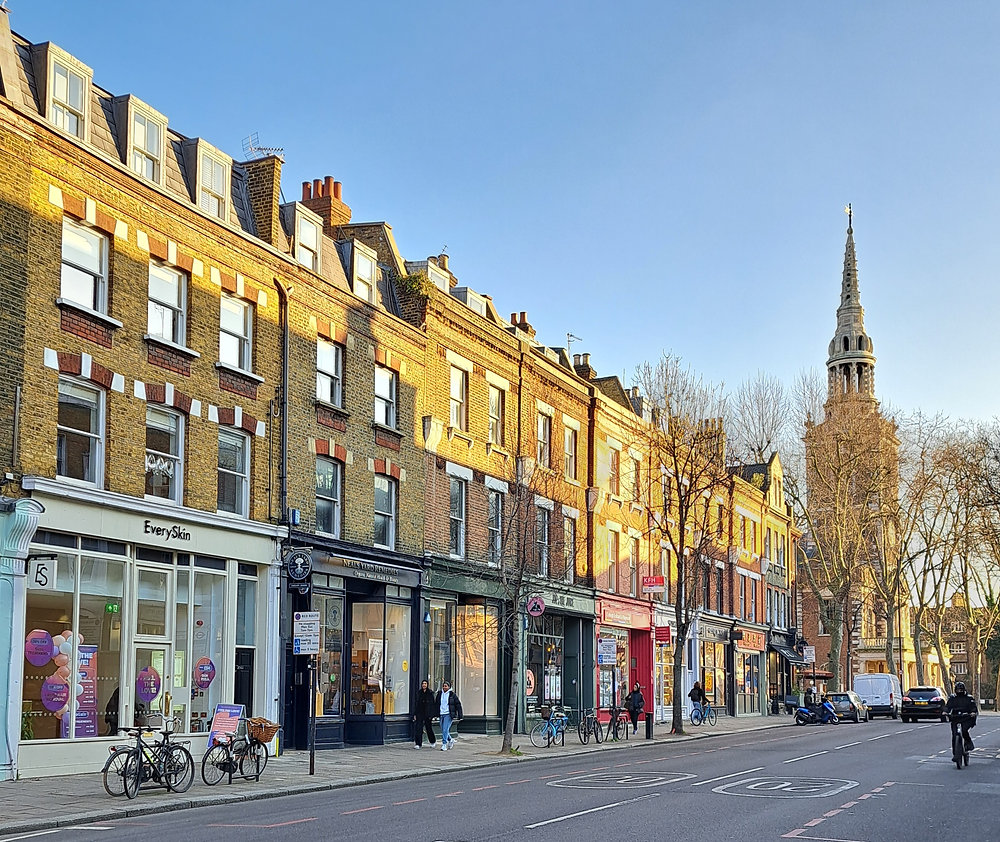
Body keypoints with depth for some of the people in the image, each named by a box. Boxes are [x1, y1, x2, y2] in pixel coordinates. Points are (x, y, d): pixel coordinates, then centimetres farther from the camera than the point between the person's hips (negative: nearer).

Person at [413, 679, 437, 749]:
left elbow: (432, 704, -5)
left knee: (429, 728, 9)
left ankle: (432, 742, 30)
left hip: (427, 713, -3)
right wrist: (415, 714, 7)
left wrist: (431, 714, -11)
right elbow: (416, 703, 11)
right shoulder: (419, 693, 8)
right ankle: (418, 744, -4)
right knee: (419, 728, -6)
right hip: (420, 713, 3)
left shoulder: (430, 693, -4)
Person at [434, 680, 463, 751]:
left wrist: (459, 715, -5)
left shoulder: (452, 694, -3)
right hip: (441, 714, 5)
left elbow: (458, 704, -1)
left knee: (445, 729, -14)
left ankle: (444, 744, -9)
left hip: (448, 714, -5)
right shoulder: (439, 694, 9)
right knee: (443, 730, 9)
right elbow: (436, 704, 19)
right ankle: (450, 740, 31)